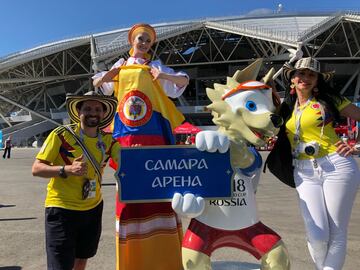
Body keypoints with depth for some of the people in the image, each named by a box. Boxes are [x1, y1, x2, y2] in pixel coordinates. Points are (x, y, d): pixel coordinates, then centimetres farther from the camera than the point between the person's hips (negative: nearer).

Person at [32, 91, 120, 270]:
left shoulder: (107, 140, -1)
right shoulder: (61, 134, -13)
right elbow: (36, 169, -12)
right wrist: (66, 169, -28)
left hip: (93, 208, 5)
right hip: (62, 209, -5)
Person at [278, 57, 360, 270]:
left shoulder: (329, 99, 5)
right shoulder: (286, 107, 14)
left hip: (337, 166, -1)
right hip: (305, 173, 2)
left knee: (337, 233, 1)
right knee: (317, 235, -4)